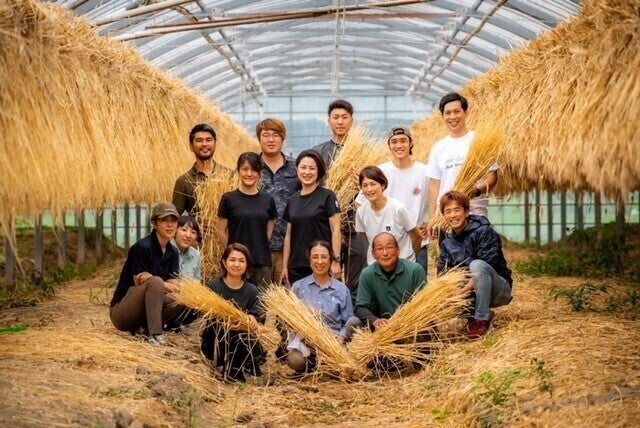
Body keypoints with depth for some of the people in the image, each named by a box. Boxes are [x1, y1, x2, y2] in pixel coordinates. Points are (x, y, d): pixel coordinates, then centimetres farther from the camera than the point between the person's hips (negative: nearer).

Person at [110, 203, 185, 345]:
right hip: (121, 311, -7)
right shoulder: (142, 247, -16)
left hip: (142, 312, 7)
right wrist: (164, 285, -18)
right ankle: (154, 334, -31)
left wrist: (149, 277, -21)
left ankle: (145, 327, -4)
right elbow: (140, 282, -16)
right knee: (155, 282, -32)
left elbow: (173, 286, -4)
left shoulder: (172, 252, 7)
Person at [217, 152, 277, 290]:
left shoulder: (268, 200, 6)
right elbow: (221, 232, 2)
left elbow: (269, 231, 13)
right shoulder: (229, 199, -1)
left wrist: (259, 249, 5)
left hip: (262, 262, 2)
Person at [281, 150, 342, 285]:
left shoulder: (327, 196, -2)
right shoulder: (293, 200, 12)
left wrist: (336, 261, -12)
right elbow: (288, 235, 15)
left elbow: (336, 231, -6)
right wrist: (285, 266, 12)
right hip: (296, 267, 5)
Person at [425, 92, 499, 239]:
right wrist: (432, 219, 8)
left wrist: (476, 191, -23)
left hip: (475, 215, -4)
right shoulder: (439, 148, 13)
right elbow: (434, 185, 14)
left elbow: (492, 177, -2)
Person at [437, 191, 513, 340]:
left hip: (499, 289, -5)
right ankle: (472, 314, -3)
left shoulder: (483, 232, -12)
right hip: (470, 293, 5)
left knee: (477, 265, -36)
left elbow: (488, 265, -23)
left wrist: (472, 283, -36)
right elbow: (442, 271, -1)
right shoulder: (447, 243, 8)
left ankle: (482, 319, -26)